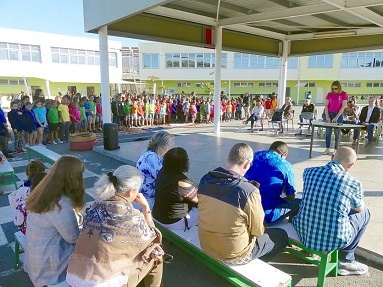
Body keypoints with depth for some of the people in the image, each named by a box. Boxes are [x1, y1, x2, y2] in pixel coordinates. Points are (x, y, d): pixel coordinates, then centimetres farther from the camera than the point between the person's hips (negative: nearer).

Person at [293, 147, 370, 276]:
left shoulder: (309, 171, -4)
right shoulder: (354, 183, -13)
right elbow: (359, 208, 9)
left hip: (303, 233, 4)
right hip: (334, 241, -3)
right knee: (365, 213, 20)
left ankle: (311, 247, 34)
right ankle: (346, 261, 24)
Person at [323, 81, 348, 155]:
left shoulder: (344, 94, -3)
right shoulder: (329, 94, 3)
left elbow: (343, 106, -8)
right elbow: (326, 105, 4)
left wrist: (337, 117, -14)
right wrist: (327, 116, -7)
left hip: (338, 115, -2)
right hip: (329, 114, 2)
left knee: (337, 133, 1)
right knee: (328, 132, 2)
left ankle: (336, 150, 7)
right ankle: (327, 149, 7)